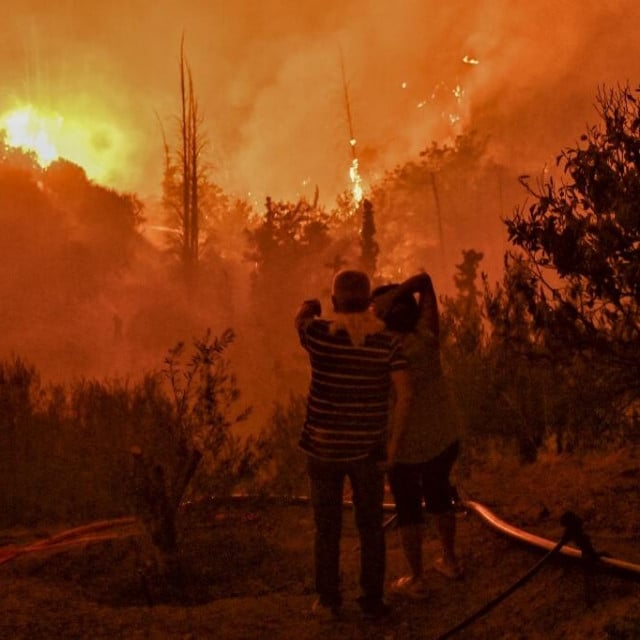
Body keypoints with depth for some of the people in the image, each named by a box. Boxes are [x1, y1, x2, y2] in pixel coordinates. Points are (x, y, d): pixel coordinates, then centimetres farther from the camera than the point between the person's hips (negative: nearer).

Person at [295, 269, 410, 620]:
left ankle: (328, 600, 21)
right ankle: (373, 600, 22)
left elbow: (302, 314, 12)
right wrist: (389, 437, 0)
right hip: (368, 447, 1)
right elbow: (403, 395, -10)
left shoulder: (319, 333, -12)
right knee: (371, 526, 16)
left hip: (323, 446, -1)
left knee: (327, 527, 13)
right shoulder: (387, 340, -9)